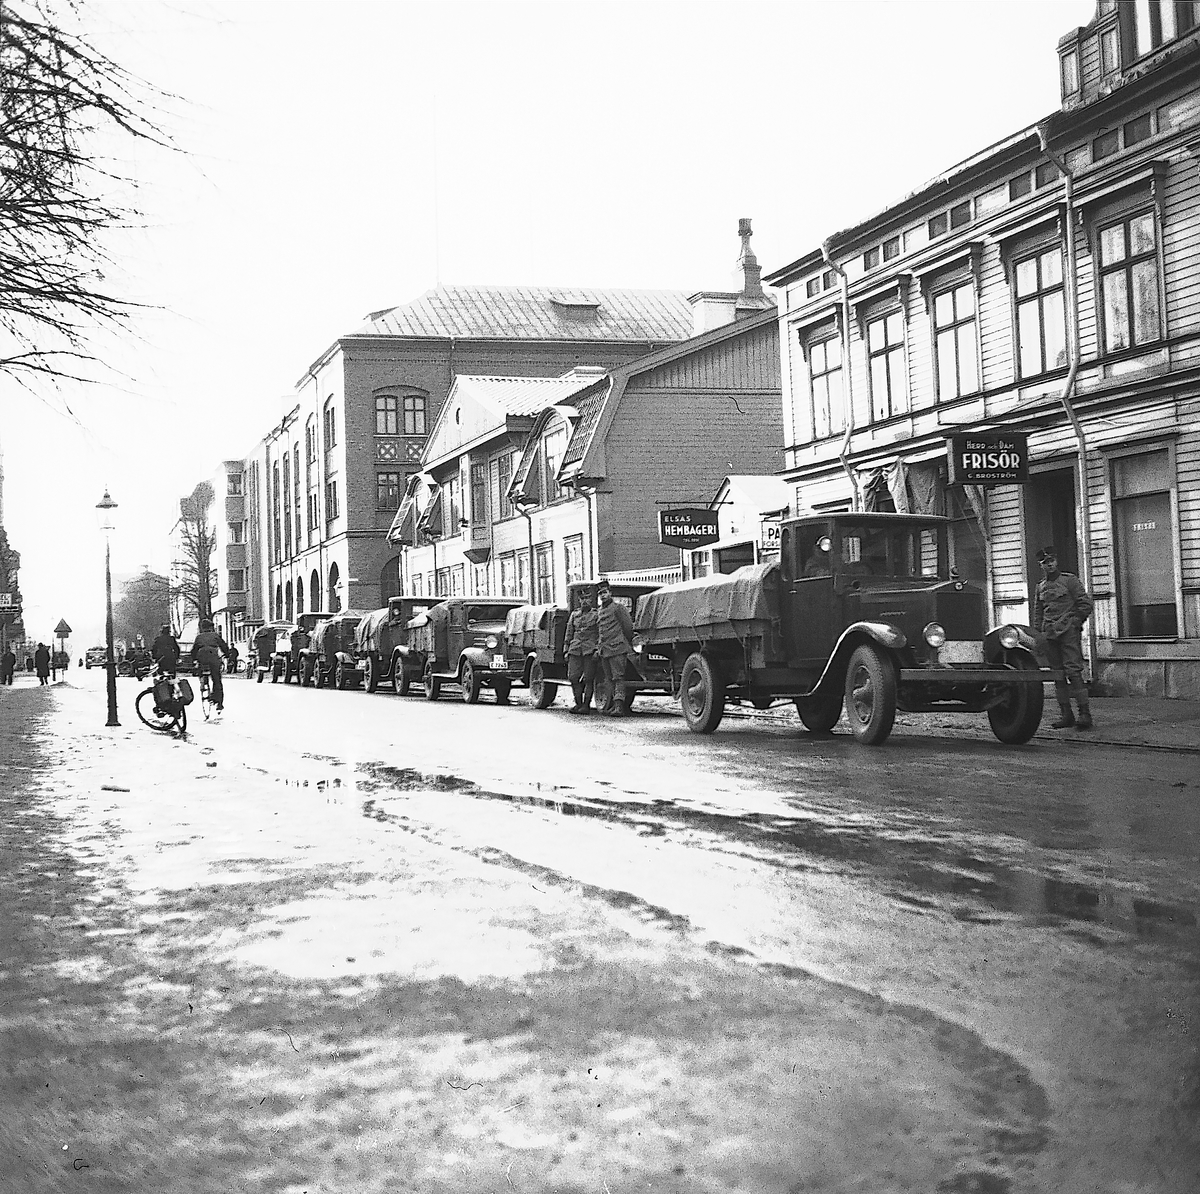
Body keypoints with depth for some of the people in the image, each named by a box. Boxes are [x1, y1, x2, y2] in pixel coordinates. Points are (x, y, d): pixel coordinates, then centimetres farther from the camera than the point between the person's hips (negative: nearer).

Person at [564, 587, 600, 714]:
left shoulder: (597, 615, 3)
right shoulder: (574, 614, 16)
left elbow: (601, 634, -3)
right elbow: (569, 633, 20)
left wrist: (598, 649, -14)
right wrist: (566, 650, 15)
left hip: (590, 650, -4)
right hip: (575, 650, 4)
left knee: (588, 679, -3)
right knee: (573, 678, -1)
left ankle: (586, 705, 3)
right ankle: (578, 703, 12)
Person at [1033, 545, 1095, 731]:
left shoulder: (1070, 580, 1)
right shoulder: (1040, 587, 15)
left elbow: (1086, 604, 0)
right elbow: (1037, 613, 21)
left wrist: (1075, 622, -3)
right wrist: (1038, 633, 13)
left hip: (1068, 632, -5)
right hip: (1049, 635, 5)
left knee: (1073, 671, -13)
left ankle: (1085, 714, -13)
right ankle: (1066, 714, 9)